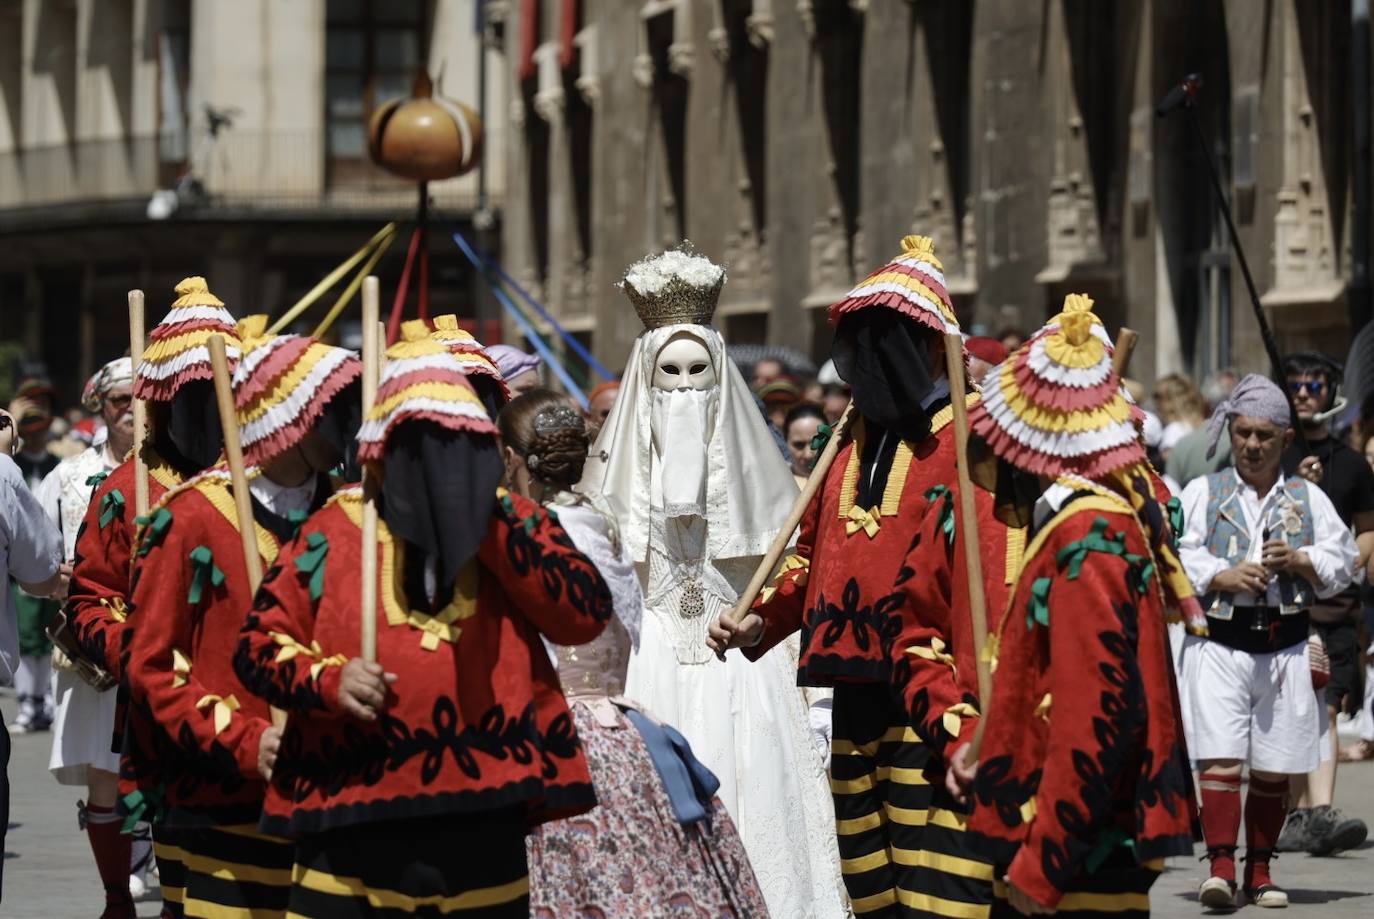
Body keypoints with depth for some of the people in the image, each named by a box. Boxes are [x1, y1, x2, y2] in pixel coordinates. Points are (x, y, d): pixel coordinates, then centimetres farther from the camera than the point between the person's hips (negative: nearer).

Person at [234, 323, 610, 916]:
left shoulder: (513, 524, 7)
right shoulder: (335, 531, 3)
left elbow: (587, 615, -8)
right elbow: (257, 644, 6)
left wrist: (495, 521, -11)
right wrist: (327, 680, -14)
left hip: (482, 825, 1)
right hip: (355, 821, -1)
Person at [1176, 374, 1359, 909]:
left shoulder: (1308, 499, 14)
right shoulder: (1202, 494, 9)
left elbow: (1343, 562, 10)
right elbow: (1175, 559, -1)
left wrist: (1300, 560, -7)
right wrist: (1224, 577, -14)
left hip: (1286, 650, 2)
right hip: (1218, 646, -2)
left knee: (1273, 769, 5)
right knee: (1220, 760, -13)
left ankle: (1260, 869, 16)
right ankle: (1221, 867, -14)